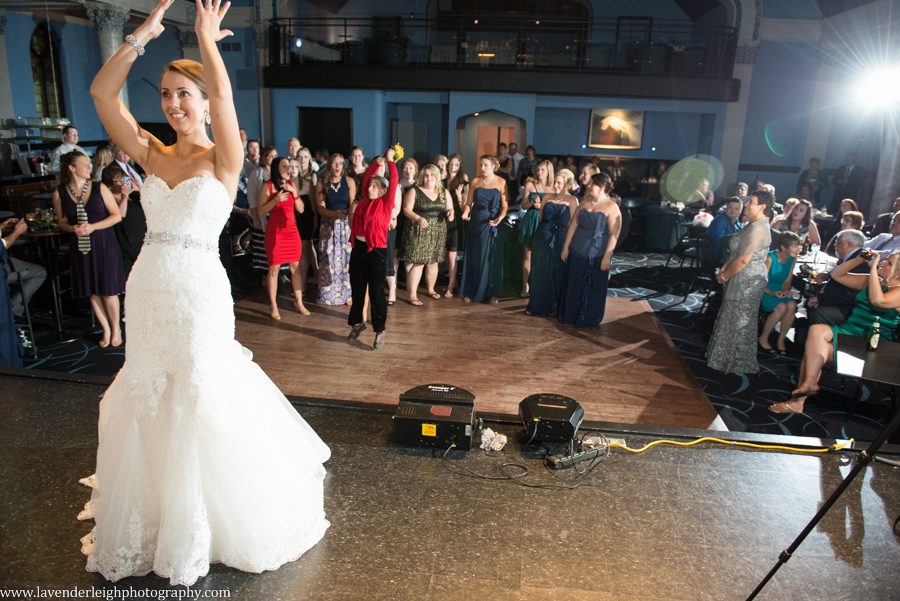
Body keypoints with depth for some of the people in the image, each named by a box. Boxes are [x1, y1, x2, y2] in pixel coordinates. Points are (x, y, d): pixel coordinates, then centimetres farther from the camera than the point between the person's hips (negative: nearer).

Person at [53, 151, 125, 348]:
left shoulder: (99, 188, -4)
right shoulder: (59, 193, 0)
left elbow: (117, 215, -3)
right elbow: (62, 222, 10)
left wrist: (93, 227, -14)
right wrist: (72, 228, -12)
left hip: (104, 245, -2)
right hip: (80, 248, 2)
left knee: (108, 291, -1)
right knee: (92, 292, 9)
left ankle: (116, 329, 19)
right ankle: (106, 329, 26)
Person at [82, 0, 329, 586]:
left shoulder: (224, 160, -4)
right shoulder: (153, 155, 8)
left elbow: (222, 91, -17)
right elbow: (103, 93, 1)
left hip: (199, 294, -5)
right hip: (147, 292, 5)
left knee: (202, 406, 4)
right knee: (146, 409, 15)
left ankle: (203, 526, 26)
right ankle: (150, 521, 36)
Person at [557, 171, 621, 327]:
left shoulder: (611, 207, -11)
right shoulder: (584, 202, 6)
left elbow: (614, 235, -14)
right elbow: (573, 224, 8)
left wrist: (607, 257, -18)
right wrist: (566, 246, 5)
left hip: (597, 255, -5)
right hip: (577, 252, 5)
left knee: (593, 289, 7)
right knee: (573, 285, 13)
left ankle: (588, 319, 22)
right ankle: (569, 315, 28)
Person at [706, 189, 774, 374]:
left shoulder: (758, 229, -21)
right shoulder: (753, 225, 11)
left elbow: (744, 259, -23)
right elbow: (736, 253, 15)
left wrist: (724, 276, -12)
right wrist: (724, 270, 4)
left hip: (748, 282, -10)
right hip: (742, 280, 10)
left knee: (739, 322, 1)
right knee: (734, 320, 18)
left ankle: (737, 364, 14)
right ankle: (729, 358, 31)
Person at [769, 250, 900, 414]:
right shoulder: (871, 281, 17)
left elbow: (878, 300, -26)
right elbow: (836, 275, 20)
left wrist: (873, 269, -18)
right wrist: (858, 260, 6)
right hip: (849, 332, 7)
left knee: (817, 330, -29)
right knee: (815, 350, -22)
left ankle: (809, 383, -22)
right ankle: (798, 400, -22)